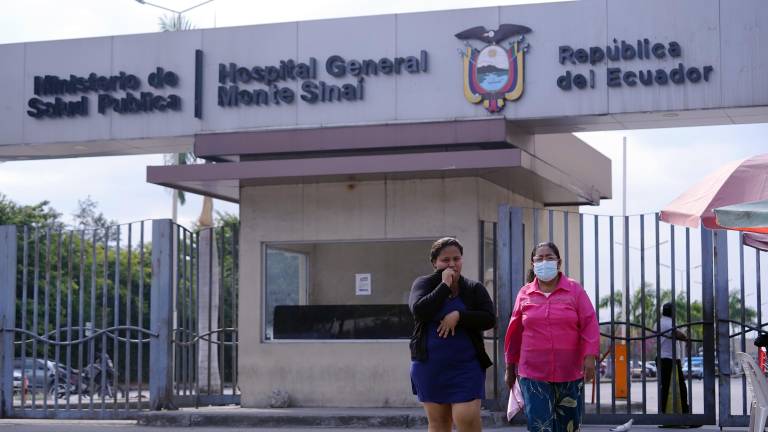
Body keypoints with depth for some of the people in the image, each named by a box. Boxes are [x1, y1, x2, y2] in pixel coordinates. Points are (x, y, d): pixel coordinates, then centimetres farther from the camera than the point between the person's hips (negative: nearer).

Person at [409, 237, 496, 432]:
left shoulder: (474, 288, 4)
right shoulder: (423, 284, 3)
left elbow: (489, 319, -6)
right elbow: (419, 310, -16)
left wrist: (458, 316, -16)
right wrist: (444, 286, -13)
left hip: (466, 366, -1)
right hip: (430, 365, 1)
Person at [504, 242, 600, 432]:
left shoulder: (574, 290, 3)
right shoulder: (524, 293, 6)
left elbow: (589, 324, -1)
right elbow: (514, 332, 12)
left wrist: (590, 357, -13)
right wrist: (510, 368, 14)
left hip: (570, 373, 0)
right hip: (533, 374, 0)